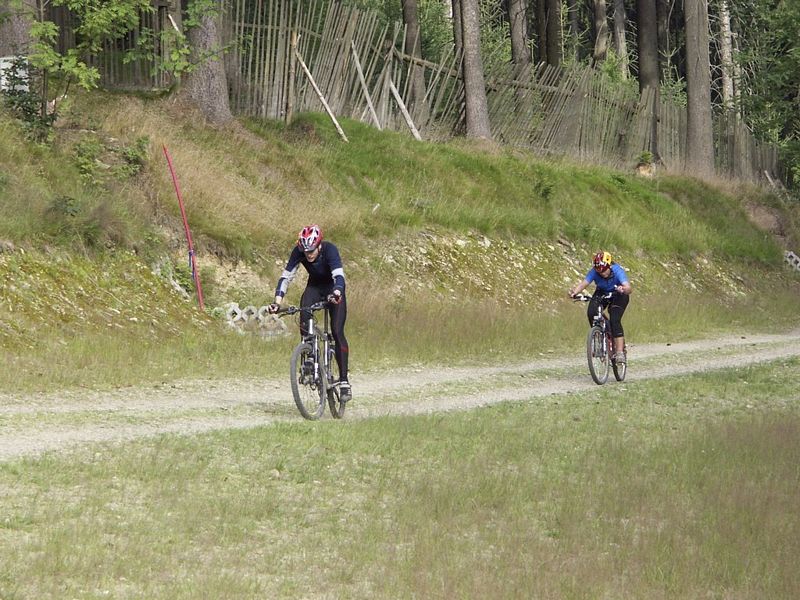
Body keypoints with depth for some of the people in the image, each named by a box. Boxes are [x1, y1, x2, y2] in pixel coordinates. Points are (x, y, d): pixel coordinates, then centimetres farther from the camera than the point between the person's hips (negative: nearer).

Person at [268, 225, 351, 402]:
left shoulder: (329, 250, -31)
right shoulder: (298, 252, -22)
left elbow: (339, 276, -43)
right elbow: (286, 277, -23)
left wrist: (336, 294, -62)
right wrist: (278, 301, -36)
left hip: (333, 289, -3)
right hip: (314, 287, 3)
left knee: (337, 332, -16)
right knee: (304, 321, -24)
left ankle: (344, 381, -12)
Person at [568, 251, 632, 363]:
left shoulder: (617, 271, -33)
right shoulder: (594, 272, -25)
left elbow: (628, 288, -46)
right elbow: (584, 284, -36)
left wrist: (623, 289, -69)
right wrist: (574, 292, -56)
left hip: (618, 295, -3)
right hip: (602, 293, 3)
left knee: (614, 320, -25)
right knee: (591, 313, -24)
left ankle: (620, 352, -23)